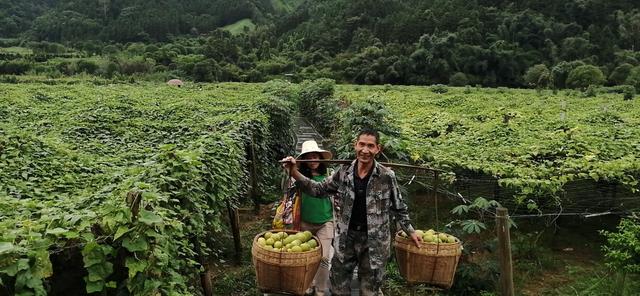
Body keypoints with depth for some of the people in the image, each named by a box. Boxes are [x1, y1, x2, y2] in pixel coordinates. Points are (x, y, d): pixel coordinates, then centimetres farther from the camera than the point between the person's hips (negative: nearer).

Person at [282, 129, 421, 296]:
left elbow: (399, 208, 3)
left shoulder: (387, 176, -10)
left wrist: (411, 232, 4)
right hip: (345, 239, 2)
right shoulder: (343, 173, -4)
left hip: (374, 241, -2)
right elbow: (319, 190, 4)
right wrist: (295, 174, -7)